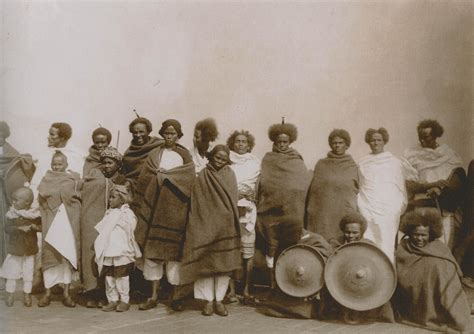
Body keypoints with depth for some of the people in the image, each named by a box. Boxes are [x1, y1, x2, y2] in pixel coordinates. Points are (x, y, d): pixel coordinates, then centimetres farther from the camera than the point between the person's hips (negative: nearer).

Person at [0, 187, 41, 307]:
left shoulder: (35, 215, -8)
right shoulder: (12, 214, -8)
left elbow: (41, 226, -4)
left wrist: (35, 227, -25)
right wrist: (20, 228, -30)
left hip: (30, 250, 0)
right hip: (14, 249, 0)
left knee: (28, 274, 10)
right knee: (12, 273, 10)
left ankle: (27, 295, 25)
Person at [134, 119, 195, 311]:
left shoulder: (184, 155, 9)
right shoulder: (155, 154, 11)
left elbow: (189, 178, -7)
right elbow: (145, 180, 3)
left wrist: (163, 174, -7)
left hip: (175, 208, -2)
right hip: (155, 206, 2)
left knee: (174, 249, -1)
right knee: (152, 248, 0)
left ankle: (176, 296, 7)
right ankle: (154, 294, 8)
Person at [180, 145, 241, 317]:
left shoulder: (229, 175, 8)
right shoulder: (203, 176, 2)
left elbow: (234, 201, 10)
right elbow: (196, 203, 1)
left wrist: (232, 224, 5)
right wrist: (200, 224, -5)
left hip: (225, 227, 2)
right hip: (206, 226, -2)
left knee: (224, 263, 2)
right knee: (206, 262, 0)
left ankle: (219, 300, 11)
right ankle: (209, 300, 9)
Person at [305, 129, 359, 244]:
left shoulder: (353, 166, 9)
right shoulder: (321, 165, 8)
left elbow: (358, 190, 13)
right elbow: (313, 190, 7)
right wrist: (311, 214, 2)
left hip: (346, 215, 0)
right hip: (324, 216, 0)